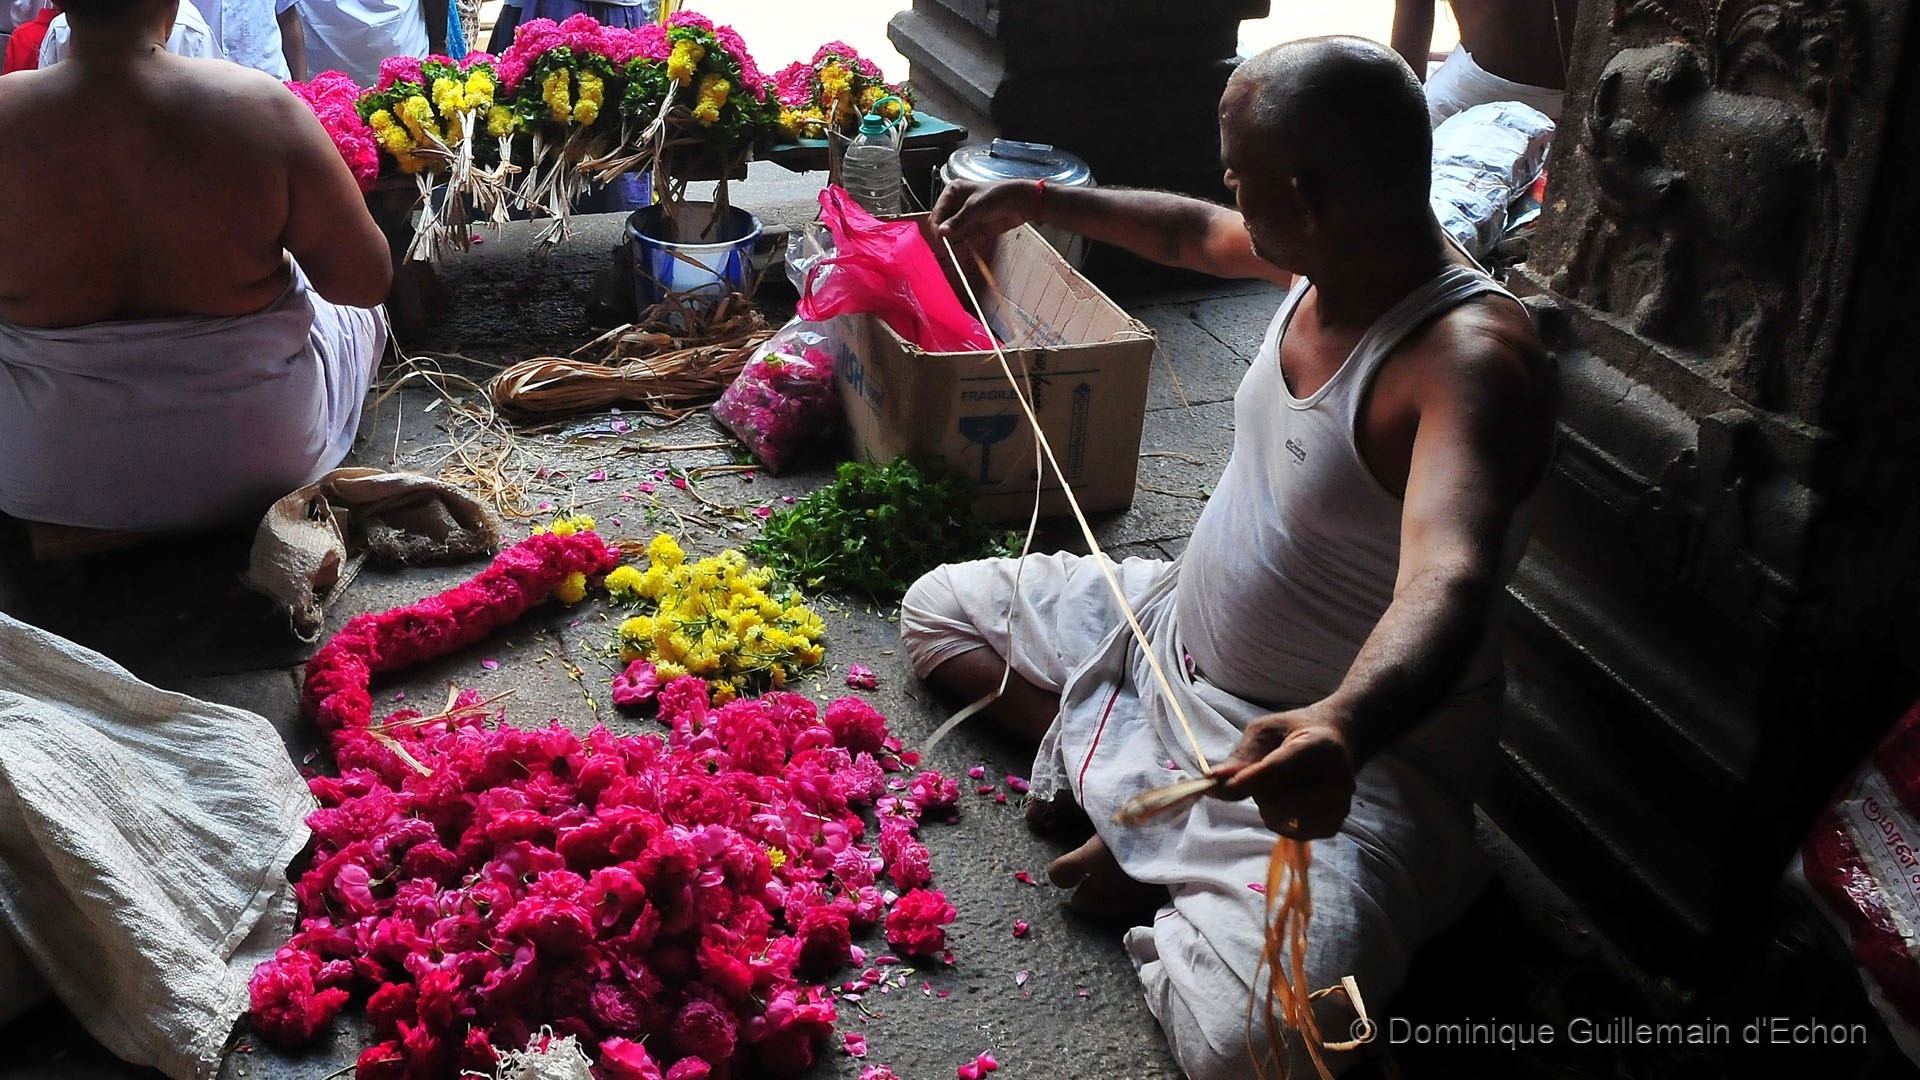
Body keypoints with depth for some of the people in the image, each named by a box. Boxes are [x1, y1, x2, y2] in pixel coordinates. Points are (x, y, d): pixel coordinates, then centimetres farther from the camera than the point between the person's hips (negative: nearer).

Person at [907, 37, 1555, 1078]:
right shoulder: (1328, 254, -5)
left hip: (1361, 743, -8)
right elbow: (1194, 231, 19)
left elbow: (1447, 584, -47)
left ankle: (1154, 870, -2)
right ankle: (1128, 770, -1)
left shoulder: (1471, 357, -31)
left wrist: (1338, 728, -66)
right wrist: (1038, 200, 25)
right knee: (937, 608, 16)